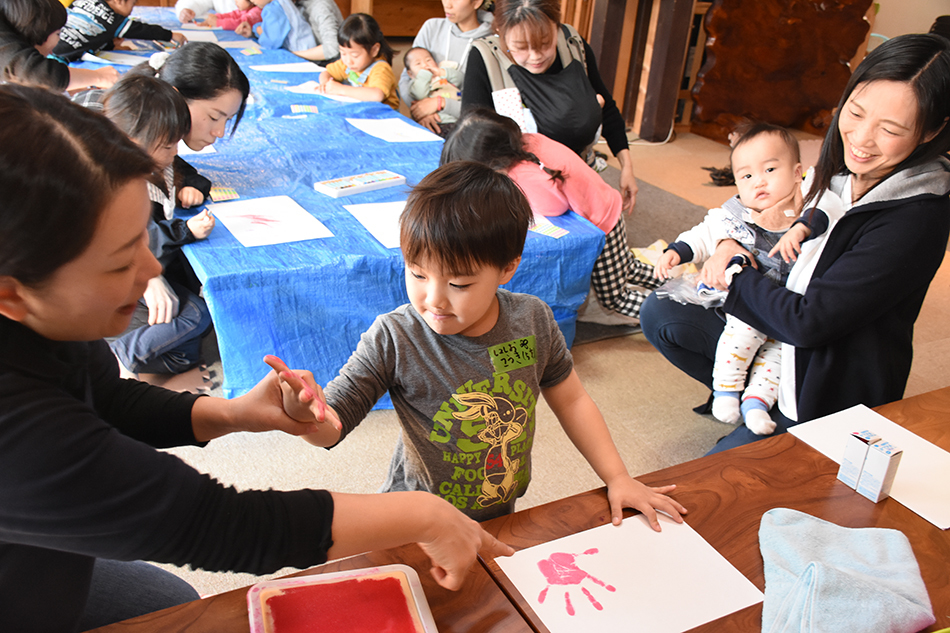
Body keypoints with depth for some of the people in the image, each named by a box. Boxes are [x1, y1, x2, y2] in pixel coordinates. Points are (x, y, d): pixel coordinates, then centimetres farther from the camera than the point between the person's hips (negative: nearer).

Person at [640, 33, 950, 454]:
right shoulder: (842, 170, -4)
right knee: (659, 314, 0)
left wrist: (736, 274, -12)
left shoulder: (916, 218, -27)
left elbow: (807, 321, -28)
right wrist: (733, 243, -8)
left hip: (831, 399, -7)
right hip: (778, 341, 8)